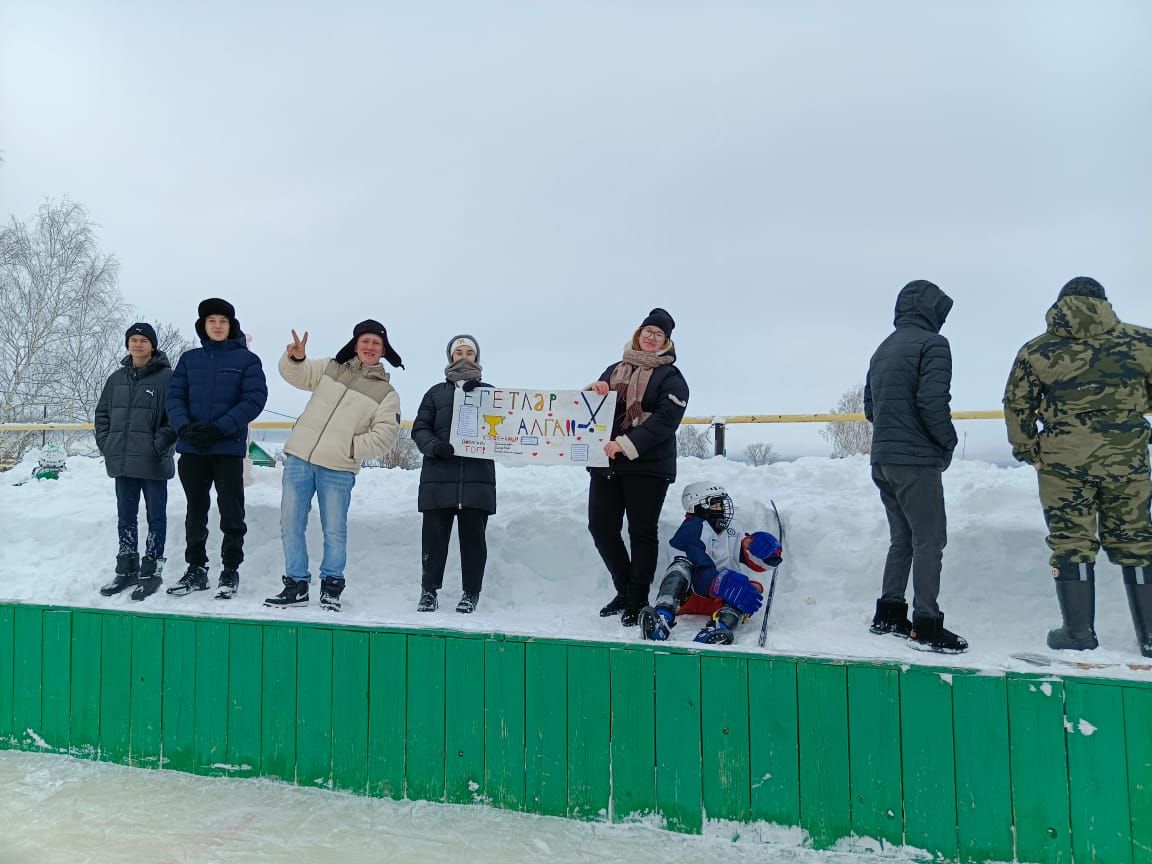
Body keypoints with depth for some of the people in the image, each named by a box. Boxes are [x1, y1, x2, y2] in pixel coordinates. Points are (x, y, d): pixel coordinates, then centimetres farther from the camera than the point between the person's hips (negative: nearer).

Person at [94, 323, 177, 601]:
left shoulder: (167, 376, -6)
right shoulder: (117, 378, 12)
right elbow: (102, 413, 19)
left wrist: (160, 443, -16)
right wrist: (105, 443, 8)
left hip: (153, 463, -6)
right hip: (122, 462, 6)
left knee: (156, 517, 3)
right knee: (126, 517, 13)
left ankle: (152, 571, 11)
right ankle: (126, 570, 24)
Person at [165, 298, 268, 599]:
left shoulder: (247, 359, 1)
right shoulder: (189, 359, 12)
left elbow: (254, 399, -9)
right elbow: (174, 396, 5)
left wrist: (219, 428, -19)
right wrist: (184, 427, -14)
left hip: (229, 448, -3)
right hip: (192, 449, 4)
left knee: (231, 512, 1)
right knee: (195, 511, 12)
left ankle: (231, 571, 13)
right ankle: (196, 569, 23)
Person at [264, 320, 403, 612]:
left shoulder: (387, 393, 4)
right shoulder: (330, 368, 13)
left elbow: (386, 434, -4)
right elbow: (297, 374, 6)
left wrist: (352, 448, -13)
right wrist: (295, 358, -15)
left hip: (338, 470, -3)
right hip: (299, 457, 3)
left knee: (334, 530, 1)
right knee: (290, 523, 5)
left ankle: (331, 586, 17)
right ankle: (296, 585, 15)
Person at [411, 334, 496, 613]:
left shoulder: (489, 392, 16)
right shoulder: (436, 393, 17)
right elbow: (420, 428, 10)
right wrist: (434, 446, -11)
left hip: (477, 477, 0)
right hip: (439, 476, 1)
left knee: (473, 535, 0)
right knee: (434, 535, 1)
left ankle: (471, 593, 10)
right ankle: (429, 591, 13)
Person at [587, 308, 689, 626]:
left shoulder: (671, 377, 1)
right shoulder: (615, 369, 17)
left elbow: (665, 420, -13)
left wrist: (626, 444, -23)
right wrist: (593, 390, -5)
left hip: (648, 465, -5)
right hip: (605, 462, 5)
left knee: (642, 532, 0)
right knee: (601, 527, 5)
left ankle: (637, 602, 12)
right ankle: (625, 589, 24)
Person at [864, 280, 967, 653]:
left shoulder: (882, 349, 17)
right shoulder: (931, 343, -9)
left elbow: (869, 407, 18)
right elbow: (932, 402, -20)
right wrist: (948, 441, -6)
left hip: (882, 460, 8)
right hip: (915, 460, -8)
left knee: (902, 538, 17)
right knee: (930, 541, 0)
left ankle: (888, 615, 22)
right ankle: (926, 626, 3)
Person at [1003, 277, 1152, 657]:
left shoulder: (1036, 351, -2)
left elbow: (1016, 406, 1)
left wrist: (1028, 449, 13)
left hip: (1063, 461, -1)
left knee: (1072, 543, 7)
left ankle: (1078, 632, 12)